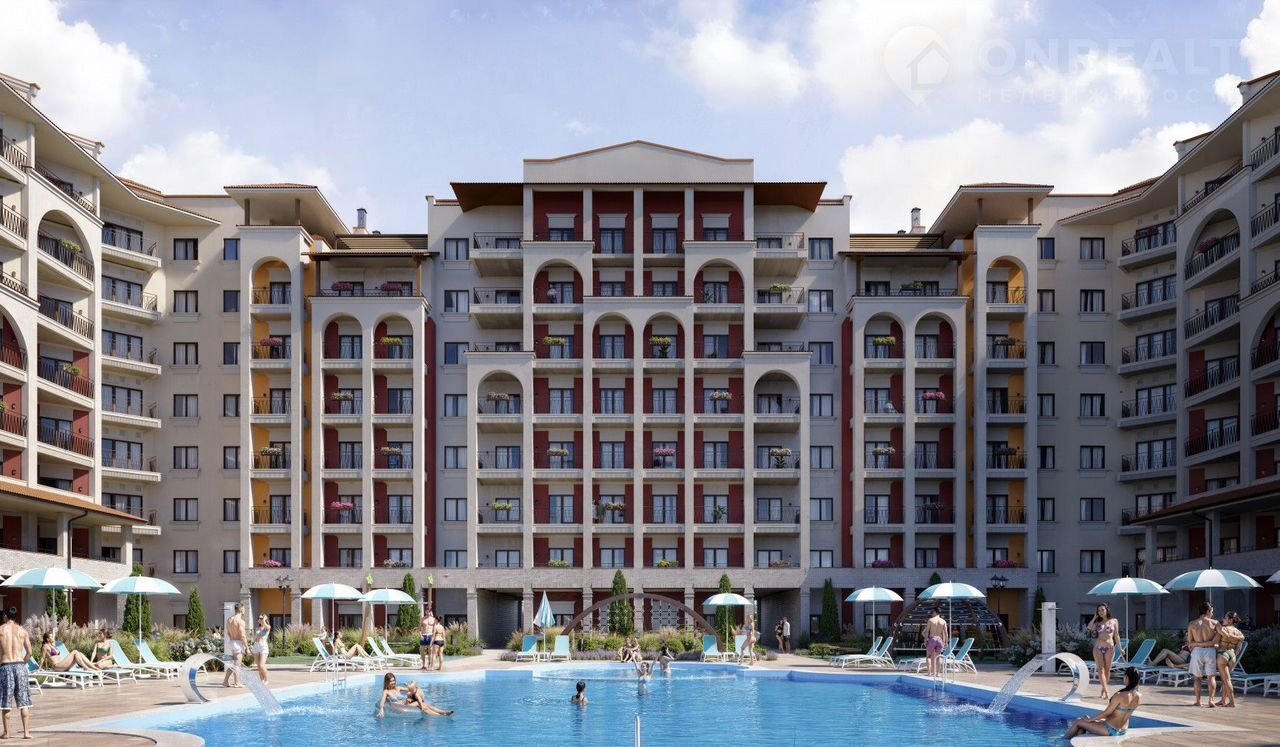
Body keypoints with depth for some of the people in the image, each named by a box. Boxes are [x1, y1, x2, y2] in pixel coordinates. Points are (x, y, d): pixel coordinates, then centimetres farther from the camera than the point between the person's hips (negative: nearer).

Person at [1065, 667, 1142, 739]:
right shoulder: (1139, 697, -5)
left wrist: (1090, 719, -1)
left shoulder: (1120, 696, -28)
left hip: (1110, 730, -8)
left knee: (1077, 722, 9)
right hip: (1123, 731, 8)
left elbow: (1106, 713, -17)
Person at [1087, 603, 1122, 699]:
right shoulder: (1098, 622, 10)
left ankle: (1103, 691, 16)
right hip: (1098, 647, 1)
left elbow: (1116, 636, 8)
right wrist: (1095, 617, 1)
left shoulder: (1114, 621, 7)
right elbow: (1090, 627, -9)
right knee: (1101, 669, -11)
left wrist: (1119, 648, 3)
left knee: (1107, 670, 4)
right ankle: (1106, 692, -16)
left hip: (1109, 648, -1)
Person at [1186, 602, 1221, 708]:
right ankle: (1211, 699, -7)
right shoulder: (1214, 623, -4)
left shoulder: (1192, 624, 1)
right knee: (1211, 676, 6)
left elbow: (1189, 642, 1)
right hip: (1210, 651, -1)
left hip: (1197, 651, 1)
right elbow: (1215, 641, -9)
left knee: (1198, 677, 12)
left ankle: (1198, 701, 12)